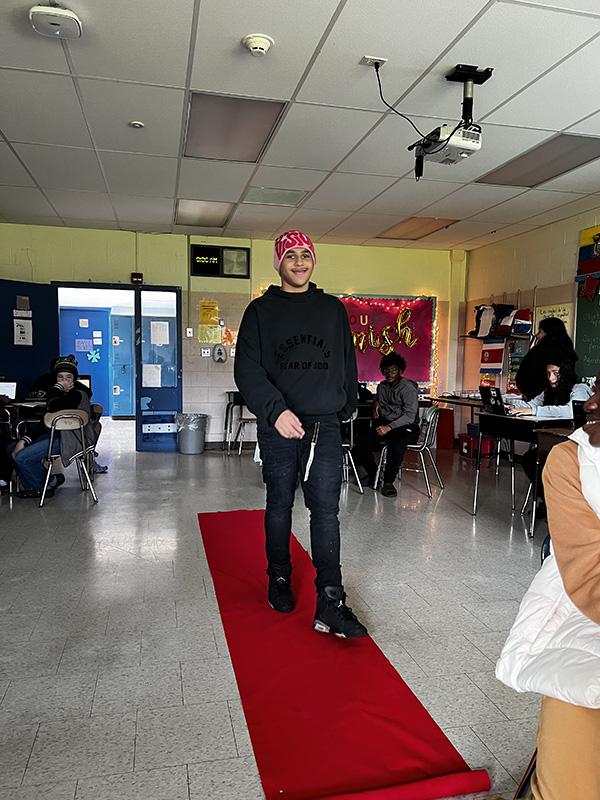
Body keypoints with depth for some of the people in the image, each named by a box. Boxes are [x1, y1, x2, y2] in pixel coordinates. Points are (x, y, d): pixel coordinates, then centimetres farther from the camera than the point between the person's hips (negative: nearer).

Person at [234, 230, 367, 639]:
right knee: (280, 505, 11)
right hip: (278, 425, -1)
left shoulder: (333, 309, 13)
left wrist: (345, 409, 12)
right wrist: (275, 410, -22)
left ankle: (330, 604, 0)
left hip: (325, 426, 1)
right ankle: (279, 579, 30)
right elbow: (248, 369, -7)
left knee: (326, 511, -3)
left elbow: (348, 365, 18)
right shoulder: (261, 310, 4)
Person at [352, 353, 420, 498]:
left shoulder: (408, 388, -9)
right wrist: (376, 403, 11)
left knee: (396, 445, -41)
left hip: (406, 427, -6)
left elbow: (409, 415, -19)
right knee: (360, 447, -18)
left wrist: (389, 427, -30)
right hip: (384, 425, 6)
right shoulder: (382, 387, 14)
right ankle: (373, 475, 11)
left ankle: (388, 482, -19)